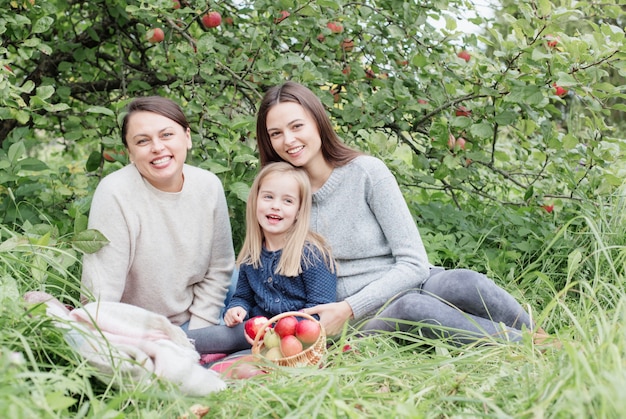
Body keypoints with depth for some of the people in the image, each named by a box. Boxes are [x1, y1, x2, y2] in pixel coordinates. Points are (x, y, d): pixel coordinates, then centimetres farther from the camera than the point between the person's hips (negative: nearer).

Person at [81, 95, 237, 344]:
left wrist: (195, 335, -2)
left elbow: (218, 270, 5)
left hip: (187, 325, 4)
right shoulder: (115, 193, -16)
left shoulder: (209, 186, -2)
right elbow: (101, 290, -16)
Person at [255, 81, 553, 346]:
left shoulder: (366, 171, -5)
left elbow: (413, 265, -10)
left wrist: (348, 308, -20)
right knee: (408, 307, -35)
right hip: (364, 324, 1)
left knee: (464, 283, -35)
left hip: (409, 286, -1)